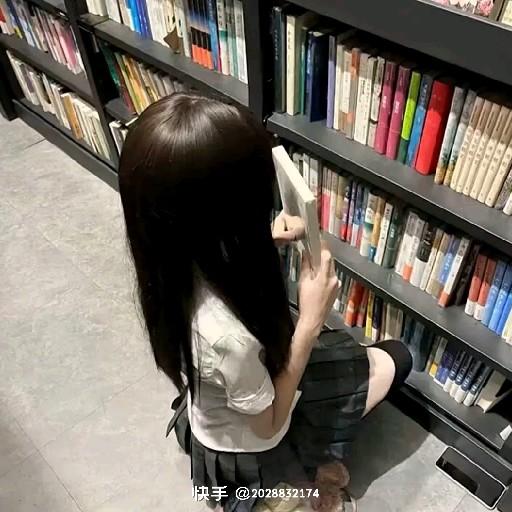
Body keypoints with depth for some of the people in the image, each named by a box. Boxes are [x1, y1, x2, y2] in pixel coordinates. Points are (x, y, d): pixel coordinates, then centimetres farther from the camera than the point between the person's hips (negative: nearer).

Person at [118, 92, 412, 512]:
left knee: (386, 360, 20)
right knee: (391, 361, 9)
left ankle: (306, 462, 21)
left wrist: (263, 245, -17)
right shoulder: (228, 337, -44)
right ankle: (307, 469, 19)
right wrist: (311, 321, -27)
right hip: (248, 448, -6)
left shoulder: (178, 258, -22)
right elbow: (268, 425, -24)